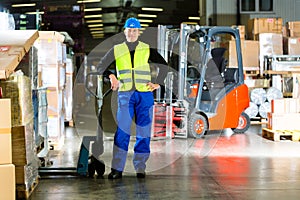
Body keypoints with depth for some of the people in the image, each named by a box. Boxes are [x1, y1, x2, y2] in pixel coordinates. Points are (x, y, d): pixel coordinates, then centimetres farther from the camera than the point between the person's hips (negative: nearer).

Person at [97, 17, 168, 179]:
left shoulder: (147, 49, 10)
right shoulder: (116, 50, 11)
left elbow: (164, 65, 15)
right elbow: (101, 66, 14)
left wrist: (158, 84, 5)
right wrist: (111, 76, -3)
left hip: (145, 94, 1)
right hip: (125, 94, -1)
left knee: (143, 132, 1)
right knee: (122, 131, -10)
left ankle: (140, 168, 9)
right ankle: (117, 169, -8)